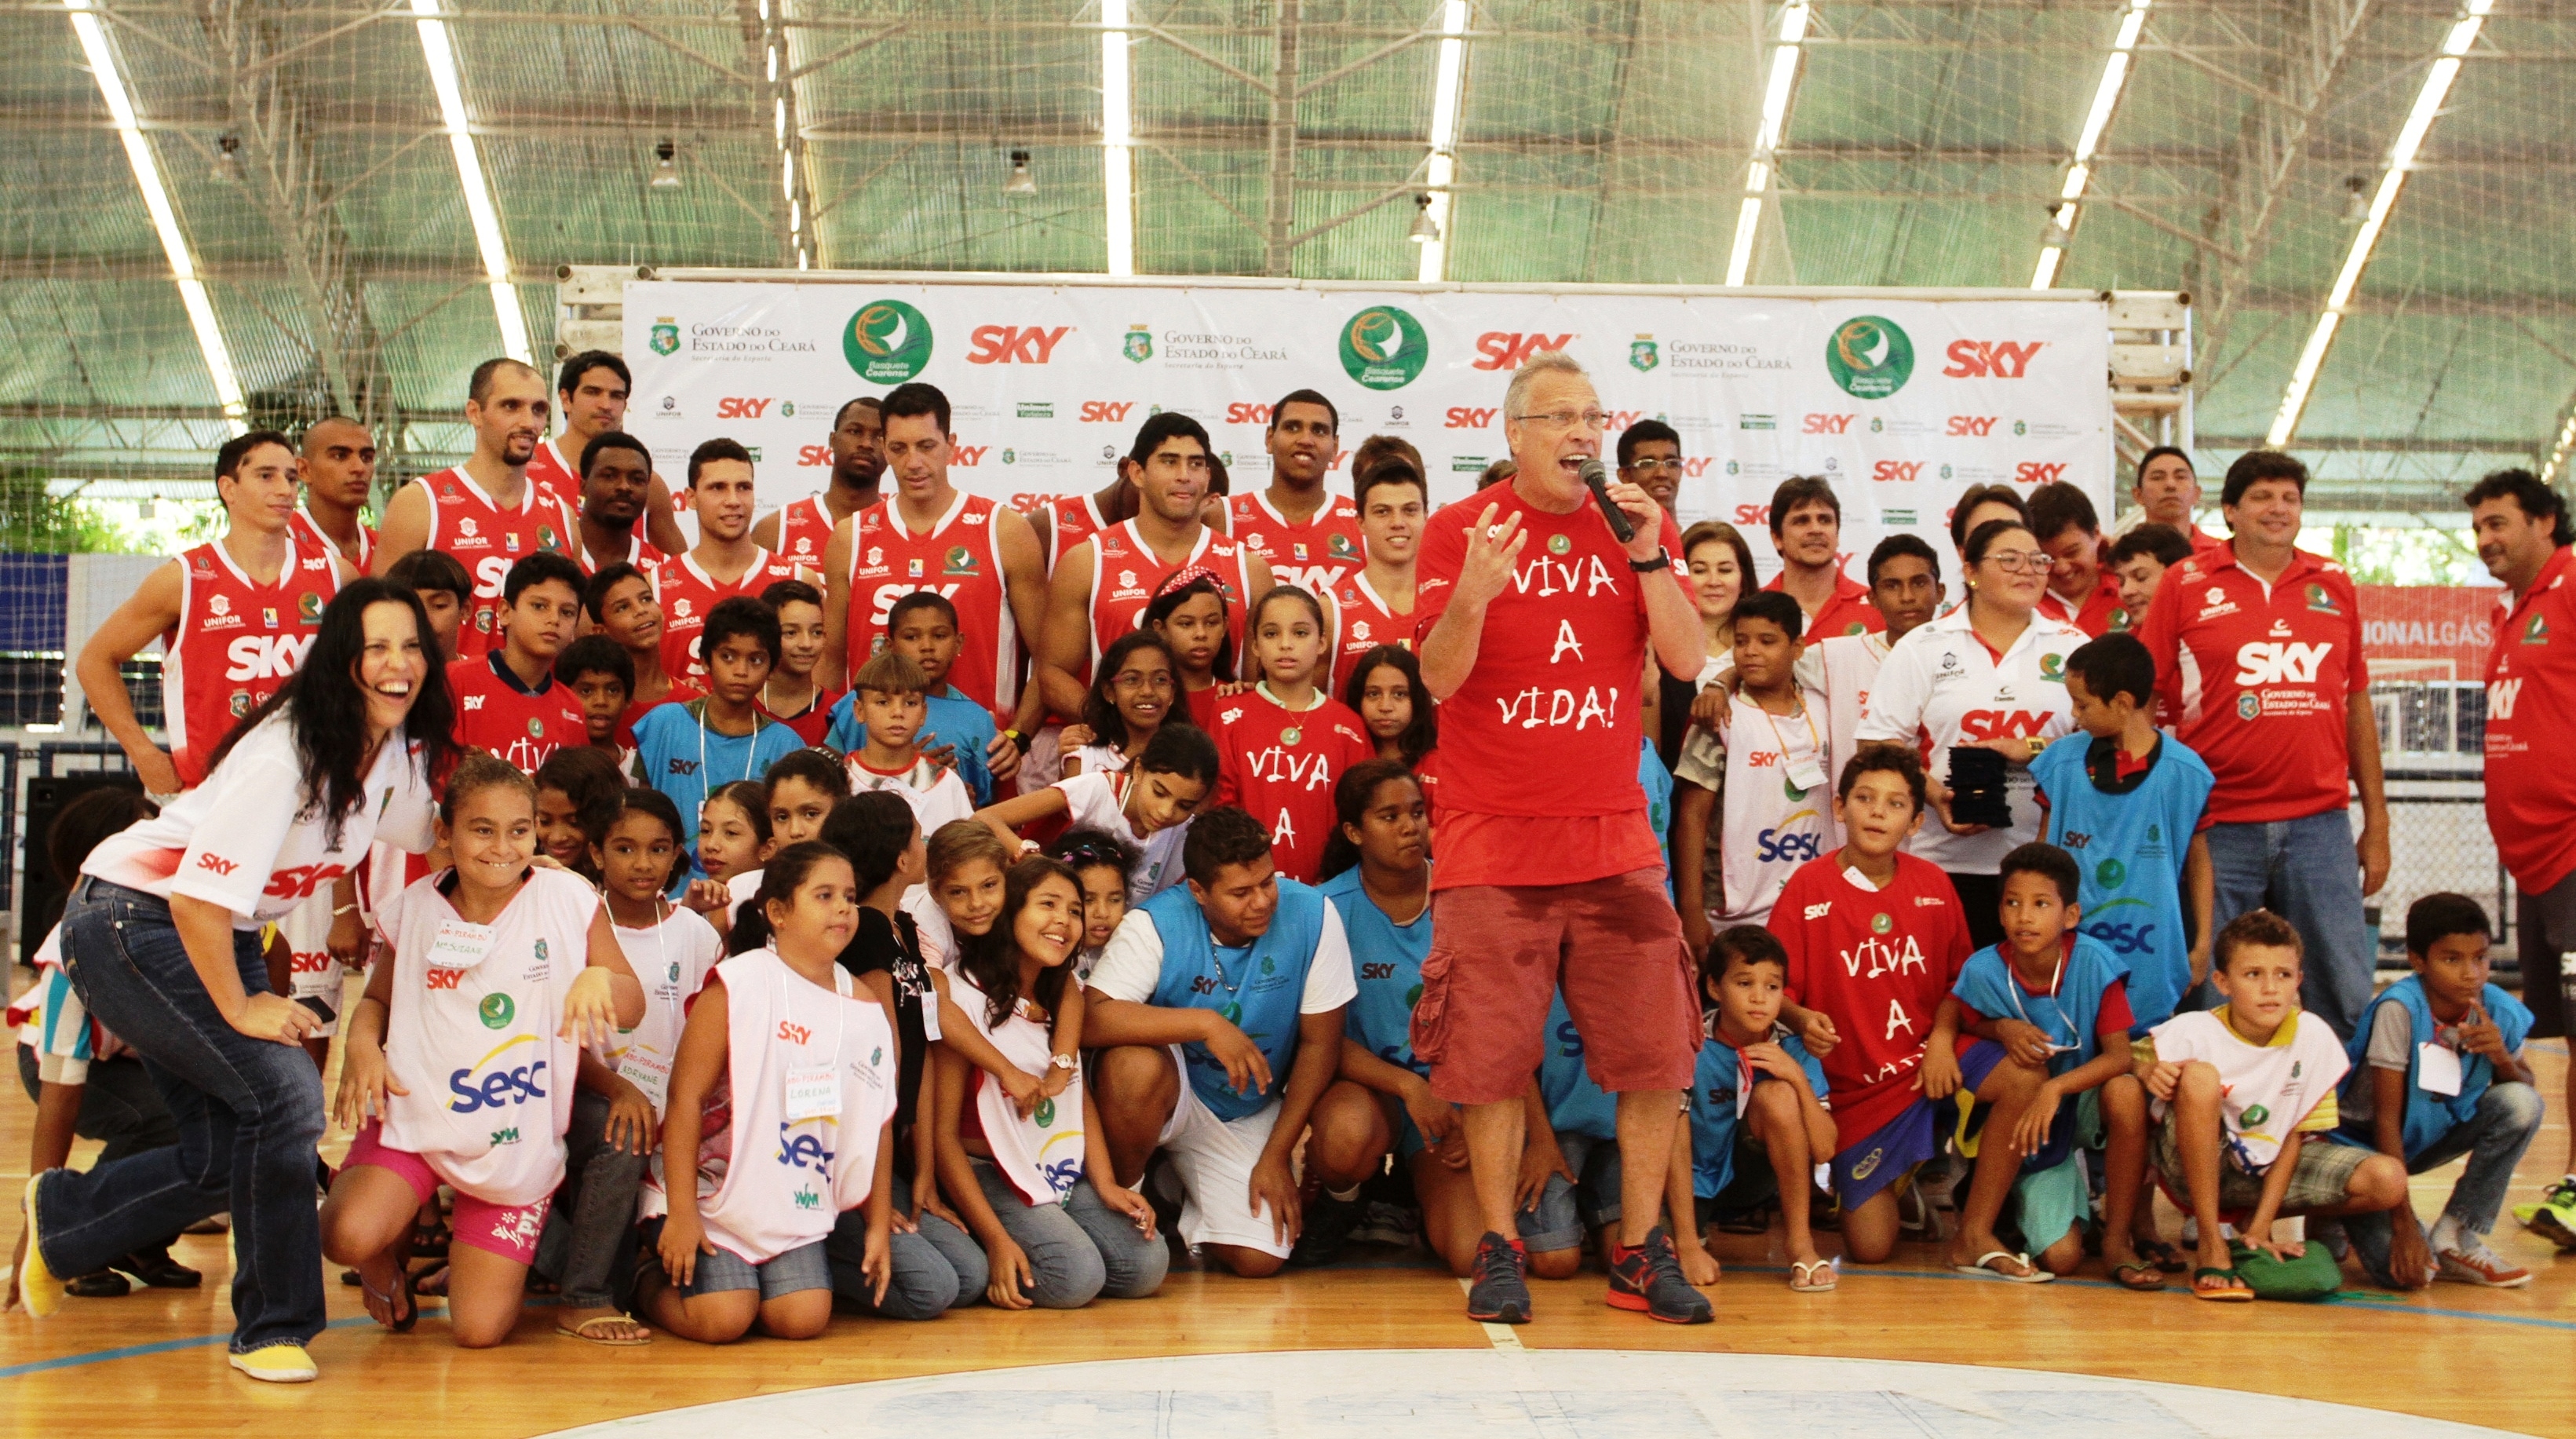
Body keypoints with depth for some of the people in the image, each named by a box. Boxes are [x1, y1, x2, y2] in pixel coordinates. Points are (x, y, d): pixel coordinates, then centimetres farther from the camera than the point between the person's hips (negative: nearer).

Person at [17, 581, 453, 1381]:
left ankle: (59, 1217, 32)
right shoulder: (285, 750, -28)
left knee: (230, 1156, 5)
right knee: (283, 1092, -21)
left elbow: (419, 832, 20)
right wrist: (239, 1010, -20)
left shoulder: (399, 746, -2)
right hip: (132, 921, -9)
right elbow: (199, 896, -29)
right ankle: (275, 1329, -4)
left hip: (223, 937, 9)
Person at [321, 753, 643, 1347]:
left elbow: (632, 1006, -3)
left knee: (479, 1331, -5)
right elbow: (378, 996, 15)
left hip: (518, 1142, -1)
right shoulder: (416, 908, 1)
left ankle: (456, 1254, 32)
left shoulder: (568, 898, -6)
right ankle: (393, 1257, 11)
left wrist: (600, 978, -26)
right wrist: (362, 1042, -7)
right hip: (417, 1116, 1)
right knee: (346, 1237, -29)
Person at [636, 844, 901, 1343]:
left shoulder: (865, 1009, 5)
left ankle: (735, 1279, 18)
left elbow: (878, 1123, 8)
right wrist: (680, 1213, -17)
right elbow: (686, 1098, -14)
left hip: (797, 1207, 5)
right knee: (721, 1321, -17)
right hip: (712, 1191, -5)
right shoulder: (738, 985, -11)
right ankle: (649, 1283, 15)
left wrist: (880, 1226, 7)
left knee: (803, 1319, -13)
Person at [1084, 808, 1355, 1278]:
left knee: (1259, 1259, -15)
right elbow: (1094, 1018, -34)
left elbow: (1320, 1043, -9)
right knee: (1135, 1065, -37)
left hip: (1249, 1117, 2)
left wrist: (1276, 1156, -8)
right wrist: (1205, 1023, -42)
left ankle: (1179, 1202, 20)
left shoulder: (1313, 917, -17)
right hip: (1172, 1096, -2)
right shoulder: (1156, 925, -21)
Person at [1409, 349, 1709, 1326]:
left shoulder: (1637, 526, 9)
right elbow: (1438, 678, -7)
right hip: (1493, 843, -3)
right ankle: (1499, 1252, 14)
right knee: (1492, 1063, 0)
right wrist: (1473, 593, -26)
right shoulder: (1461, 530, 0)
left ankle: (1640, 1254, 13)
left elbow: (1687, 660, 0)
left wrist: (1646, 553, -11)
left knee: (1656, 1057, 1)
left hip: (1613, 840, 3)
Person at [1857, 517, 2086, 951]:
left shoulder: (2072, 646, 11)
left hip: (2050, 860, 2)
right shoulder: (1922, 647, 5)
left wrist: (2031, 749, -11)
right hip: (1949, 862, -1)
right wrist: (1936, 795, -14)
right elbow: (1879, 743, 0)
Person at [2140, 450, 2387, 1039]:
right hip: (2219, 828, -2)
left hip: (2320, 824, 2)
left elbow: (2357, 703, 15)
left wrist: (2377, 822, 13)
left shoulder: (2333, 586, 12)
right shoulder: (2187, 583, 3)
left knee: (2346, 999, 4)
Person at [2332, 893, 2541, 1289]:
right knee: (2402, 1272, -26)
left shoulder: (2498, 1011, -12)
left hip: (2432, 1135, 6)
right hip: (2364, 1145, -6)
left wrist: (2502, 1058, -21)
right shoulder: (2400, 1008, -27)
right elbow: (2386, 1119, -24)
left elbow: (2527, 1088, 3)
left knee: (2523, 1105, -19)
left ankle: (2457, 1240, -7)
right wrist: (2404, 1224, -27)